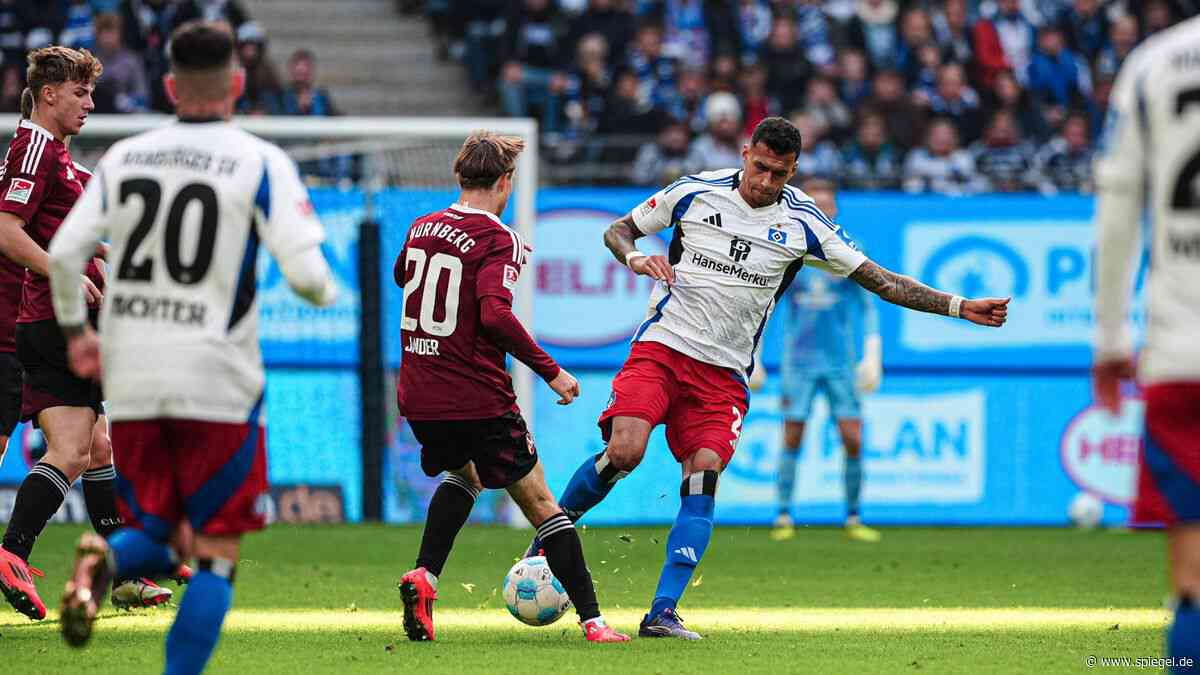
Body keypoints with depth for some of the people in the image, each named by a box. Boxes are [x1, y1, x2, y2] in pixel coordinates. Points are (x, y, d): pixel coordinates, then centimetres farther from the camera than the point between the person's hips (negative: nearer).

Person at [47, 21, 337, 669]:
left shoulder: (123, 157, 6)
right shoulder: (261, 163, -4)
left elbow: (63, 252, 3)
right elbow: (304, 271, -11)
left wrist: (74, 330, 19)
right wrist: (326, 292, 12)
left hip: (131, 380, 4)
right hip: (216, 383, -4)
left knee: (156, 543, 16)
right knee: (216, 556, 6)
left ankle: (102, 560, -19)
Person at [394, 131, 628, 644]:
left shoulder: (421, 229, 8)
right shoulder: (497, 239, -12)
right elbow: (495, 314, -26)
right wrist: (551, 371, -21)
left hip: (419, 400, 6)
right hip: (479, 401, -6)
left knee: (464, 473, 32)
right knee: (540, 504, 4)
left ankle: (424, 576, 11)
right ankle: (592, 620, -2)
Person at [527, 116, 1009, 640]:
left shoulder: (802, 224, 1)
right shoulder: (695, 193, -1)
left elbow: (880, 281, 5)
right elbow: (618, 230, 12)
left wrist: (958, 307, -1)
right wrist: (634, 258, -12)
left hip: (725, 374, 2)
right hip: (662, 346, -2)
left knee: (704, 476, -15)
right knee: (625, 451, -22)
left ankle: (663, 613, -14)